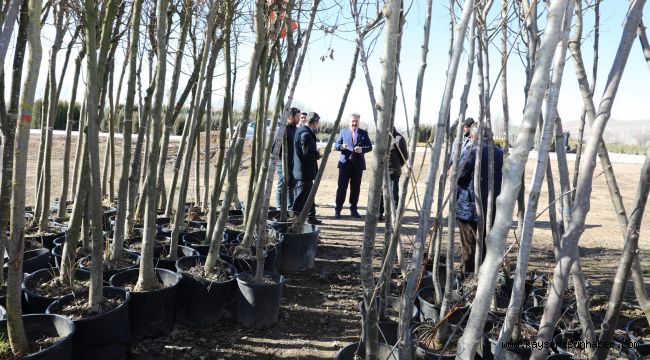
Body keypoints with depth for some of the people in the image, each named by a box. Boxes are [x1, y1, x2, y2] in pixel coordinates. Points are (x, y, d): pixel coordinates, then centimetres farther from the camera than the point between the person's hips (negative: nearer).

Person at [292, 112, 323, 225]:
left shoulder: (301, 130, 9)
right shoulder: (306, 134, -22)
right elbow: (307, 155, -25)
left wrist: (315, 152, 9)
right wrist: (318, 154, -9)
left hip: (301, 170, 10)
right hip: (305, 172, -10)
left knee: (309, 195, 18)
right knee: (301, 196, 0)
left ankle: (311, 217, 27)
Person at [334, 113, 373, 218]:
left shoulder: (364, 133, 9)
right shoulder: (343, 132, 9)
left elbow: (370, 147, 5)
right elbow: (336, 145, 6)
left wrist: (362, 149, -15)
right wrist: (341, 146, -17)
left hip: (358, 164, 1)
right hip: (345, 163, -1)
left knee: (355, 188, 6)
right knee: (342, 187, -2)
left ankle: (353, 210, 17)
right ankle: (338, 210, 3)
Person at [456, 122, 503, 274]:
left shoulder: (470, 151, -11)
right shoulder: (500, 153, 7)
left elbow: (459, 177, -11)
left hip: (469, 209, -5)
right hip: (492, 209, 5)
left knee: (469, 246, 2)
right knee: (488, 246, 13)